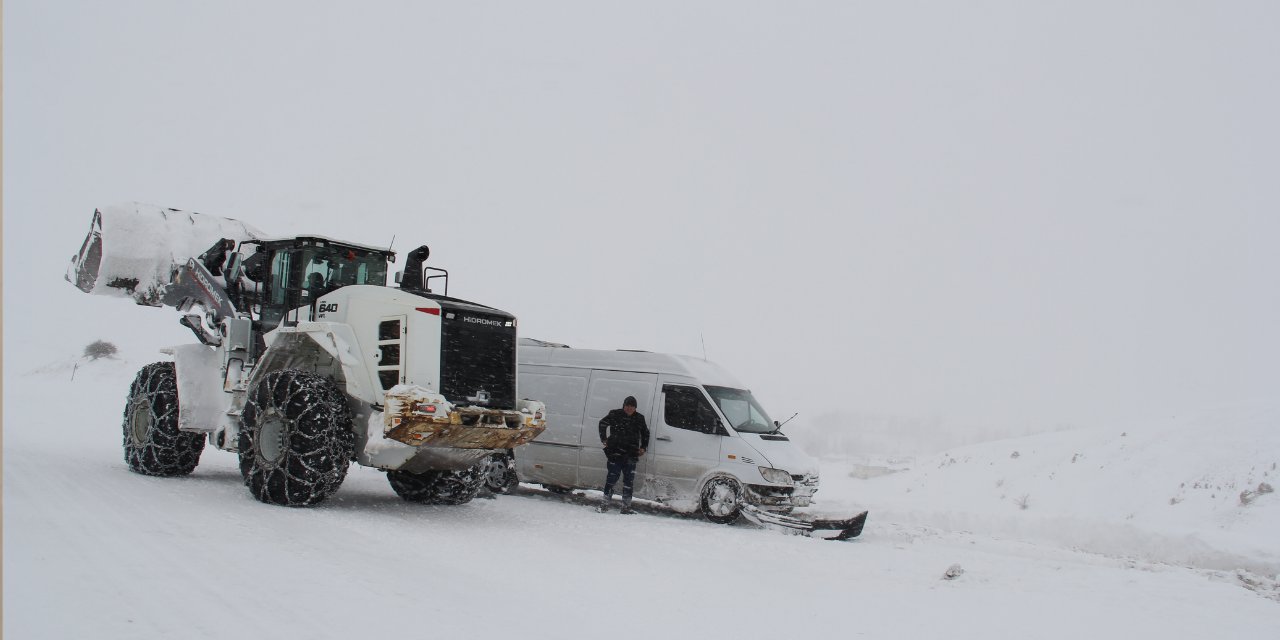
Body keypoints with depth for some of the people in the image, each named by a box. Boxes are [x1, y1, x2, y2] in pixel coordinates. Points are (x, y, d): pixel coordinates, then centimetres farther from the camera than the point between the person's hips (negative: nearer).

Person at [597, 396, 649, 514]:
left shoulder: (639, 418, 10)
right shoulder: (615, 414, 1)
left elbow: (645, 433, 24)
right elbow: (603, 423, 14)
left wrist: (643, 447, 15)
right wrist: (604, 439, 8)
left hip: (631, 454, 3)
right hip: (615, 452, -3)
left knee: (629, 481, 4)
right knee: (612, 476, -6)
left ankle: (626, 507, 10)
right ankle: (605, 503, 3)